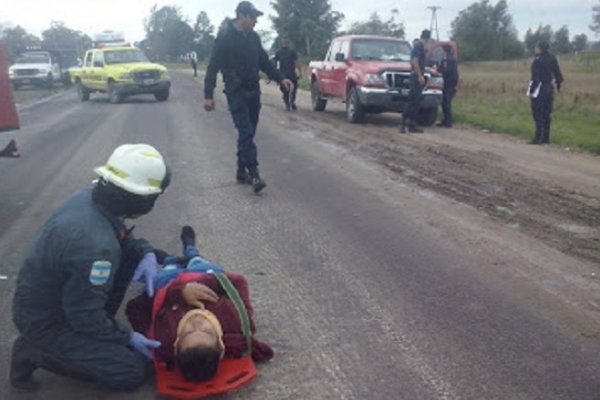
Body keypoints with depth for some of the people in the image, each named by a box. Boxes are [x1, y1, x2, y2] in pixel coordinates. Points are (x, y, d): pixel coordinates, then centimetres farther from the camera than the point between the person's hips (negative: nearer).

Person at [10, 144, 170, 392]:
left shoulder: (92, 198, -11)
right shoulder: (93, 244, -37)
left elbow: (123, 239, 11)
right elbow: (86, 316, -26)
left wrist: (147, 254, -8)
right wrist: (129, 337, -12)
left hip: (47, 299, 9)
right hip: (45, 322, -8)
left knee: (133, 255, 2)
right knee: (133, 371, -8)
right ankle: (36, 352, 1)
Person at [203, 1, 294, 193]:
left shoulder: (254, 37, 9)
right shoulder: (225, 37, -10)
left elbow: (264, 61, 17)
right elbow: (213, 67, -9)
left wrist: (280, 78, 4)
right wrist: (208, 95, -13)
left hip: (253, 91, 6)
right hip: (236, 93, -6)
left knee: (248, 134, 8)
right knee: (246, 133, -15)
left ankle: (242, 171, 18)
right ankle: (254, 175, -18)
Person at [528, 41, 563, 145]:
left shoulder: (538, 60, -16)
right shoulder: (552, 58, 8)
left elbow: (535, 77, -20)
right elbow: (557, 73, 15)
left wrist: (531, 90, -18)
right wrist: (558, 84, 27)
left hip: (539, 89, -8)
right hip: (549, 88, 8)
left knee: (538, 115, -5)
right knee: (547, 114, 13)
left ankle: (538, 138, -6)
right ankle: (546, 137, 18)